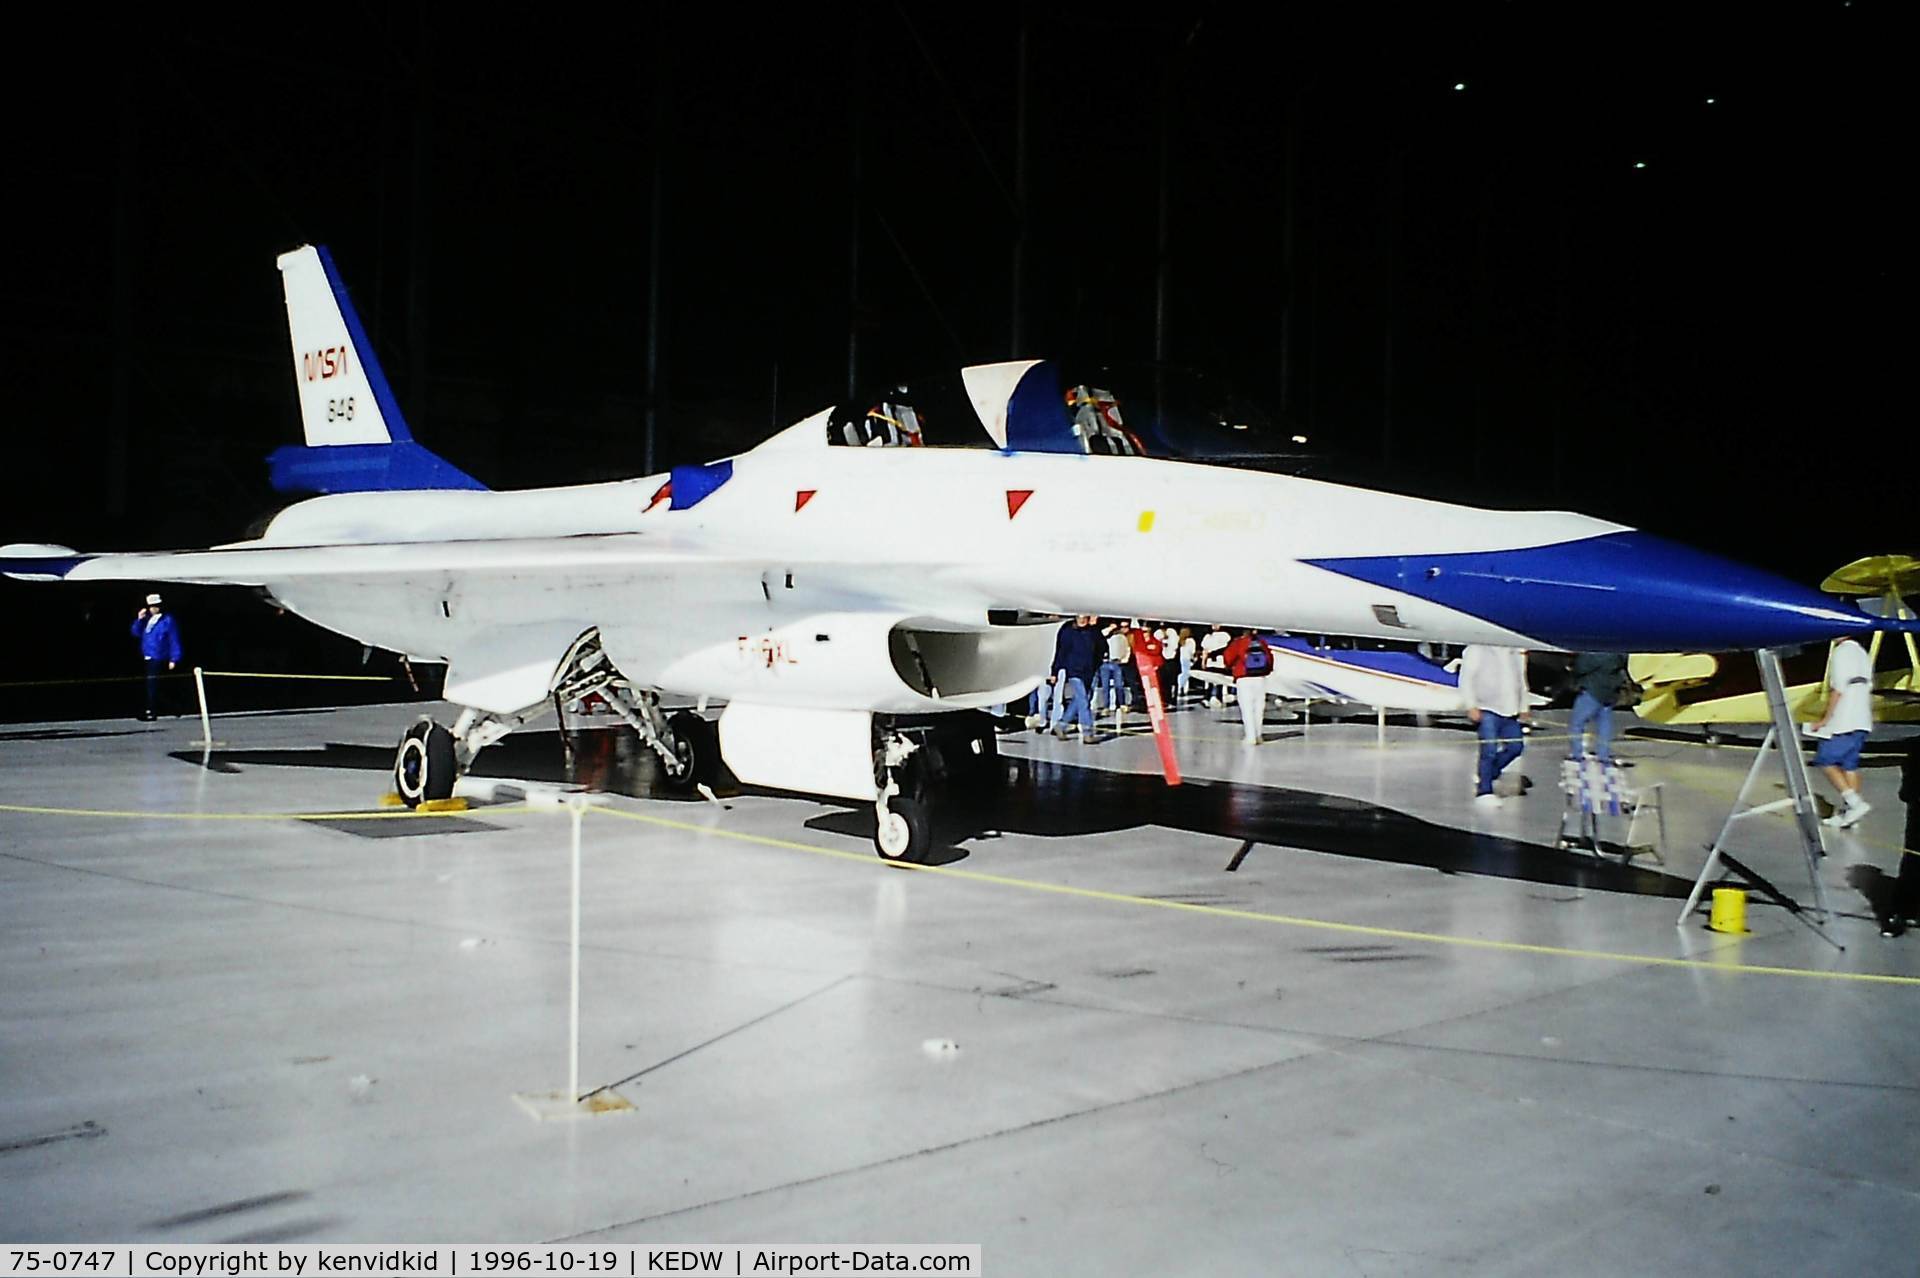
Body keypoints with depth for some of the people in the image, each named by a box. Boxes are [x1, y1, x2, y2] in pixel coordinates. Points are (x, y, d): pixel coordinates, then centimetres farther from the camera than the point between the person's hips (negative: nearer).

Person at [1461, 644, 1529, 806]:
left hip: (1510, 711, 7)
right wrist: (1471, 706, -14)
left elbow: (1521, 679, 22)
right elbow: (1466, 678, -7)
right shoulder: (1477, 649, -3)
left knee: (1516, 746, 3)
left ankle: (1483, 776, 19)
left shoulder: (1515, 651, 15)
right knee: (1489, 750, -11)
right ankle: (1484, 791, -2)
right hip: (1487, 709, -7)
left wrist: (1523, 708, 18)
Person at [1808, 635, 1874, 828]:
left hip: (1843, 723, -8)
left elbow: (1837, 690, -15)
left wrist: (1825, 719, -10)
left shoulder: (1841, 652, -10)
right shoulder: (1862, 653, 16)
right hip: (1862, 722, 8)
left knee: (1826, 761, -2)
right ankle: (1845, 812, 8)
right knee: (1850, 764, 9)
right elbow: (1869, 689, 17)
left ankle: (1855, 802, -11)